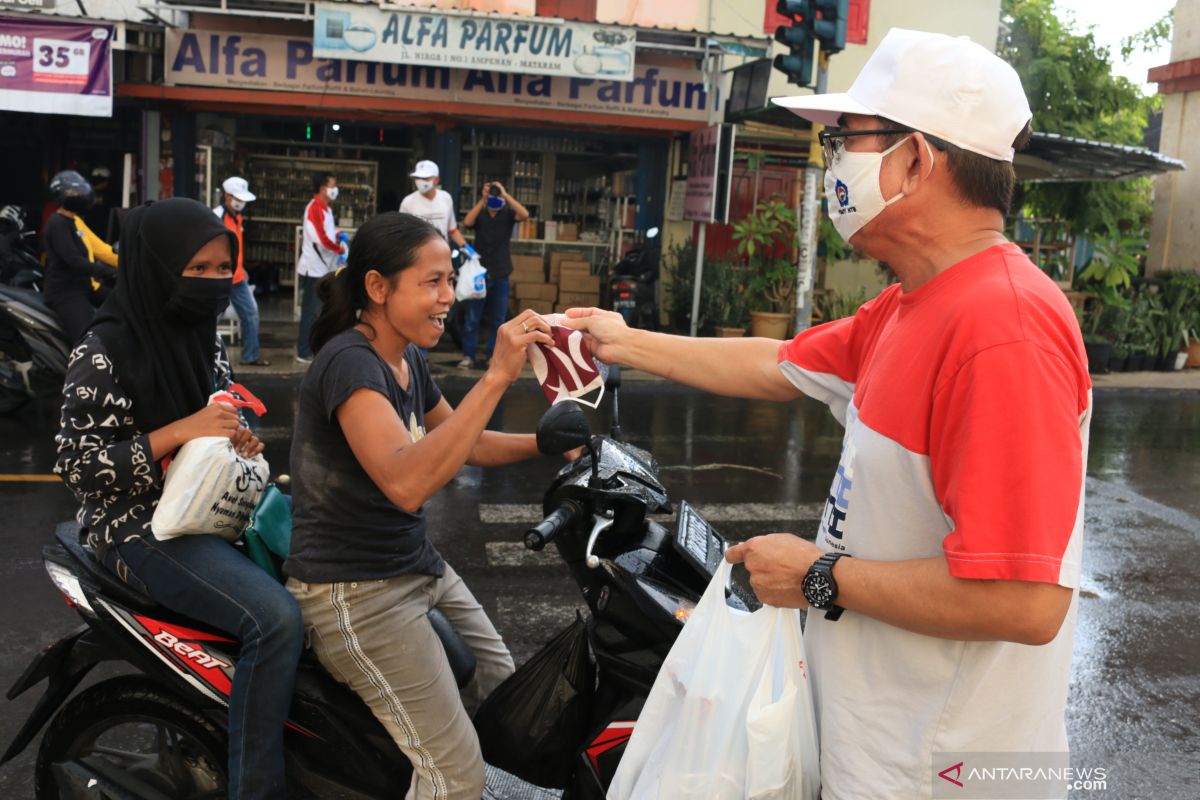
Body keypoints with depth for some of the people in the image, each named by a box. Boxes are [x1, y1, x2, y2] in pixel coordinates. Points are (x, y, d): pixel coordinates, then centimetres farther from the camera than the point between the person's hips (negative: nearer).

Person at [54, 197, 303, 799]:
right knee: (276, 619, -28)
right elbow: (75, 464, -16)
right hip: (143, 525, -8)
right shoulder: (103, 353, -14)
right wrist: (180, 432, -25)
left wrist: (241, 444, -3)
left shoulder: (203, 340, 8)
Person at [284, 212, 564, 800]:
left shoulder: (408, 360, 6)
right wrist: (495, 377, -38)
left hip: (420, 568, 10)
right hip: (354, 591, -9)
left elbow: (463, 443, 20)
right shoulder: (349, 361, -22)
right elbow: (407, 482, -37)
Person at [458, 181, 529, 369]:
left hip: (500, 275, 0)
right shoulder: (480, 214, 0)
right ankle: (468, 355, 7)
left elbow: (525, 215, -19)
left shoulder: (508, 214, 0)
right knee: (472, 318, 1)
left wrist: (505, 195, -22)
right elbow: (467, 222, -20)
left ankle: (493, 355, 15)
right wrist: (482, 199, -25)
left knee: (497, 319, 7)